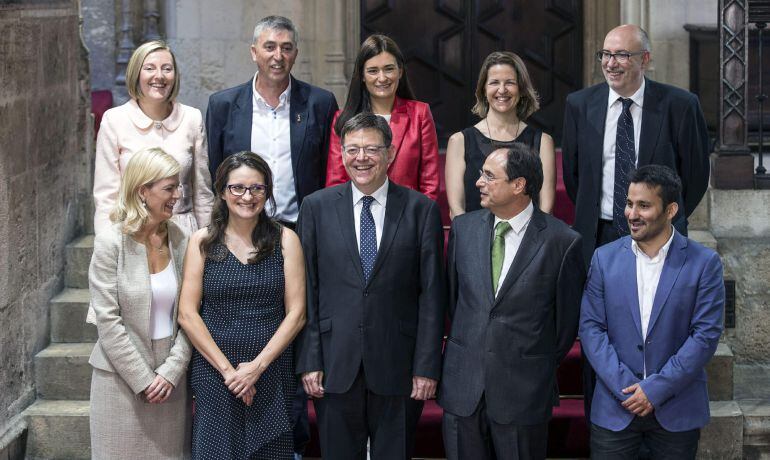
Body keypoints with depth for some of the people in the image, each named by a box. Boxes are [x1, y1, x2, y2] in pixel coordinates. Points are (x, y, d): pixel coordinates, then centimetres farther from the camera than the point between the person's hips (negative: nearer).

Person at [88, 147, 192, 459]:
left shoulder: (180, 240, 3)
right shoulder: (110, 243, -9)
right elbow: (108, 321, -11)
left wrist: (172, 370, -8)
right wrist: (143, 380, -12)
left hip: (171, 376, 4)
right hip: (122, 377, -3)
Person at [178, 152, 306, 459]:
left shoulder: (285, 240, 2)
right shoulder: (202, 242, 2)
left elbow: (296, 313, -1)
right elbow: (187, 315, -1)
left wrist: (257, 366, -9)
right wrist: (227, 368, -8)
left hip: (272, 371, 0)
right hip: (213, 372, 0)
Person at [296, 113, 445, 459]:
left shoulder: (421, 209, 0)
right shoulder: (317, 207, 4)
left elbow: (431, 294, -1)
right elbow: (307, 290, 3)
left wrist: (427, 366, -5)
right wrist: (309, 361, -3)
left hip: (397, 366, -1)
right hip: (336, 365, 1)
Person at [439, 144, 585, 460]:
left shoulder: (561, 241, -10)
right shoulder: (463, 228, 3)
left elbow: (567, 319, 0)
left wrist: (541, 368, 8)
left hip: (523, 391, -3)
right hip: (462, 385, 4)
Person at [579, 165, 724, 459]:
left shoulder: (704, 263, -4)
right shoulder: (605, 258, 2)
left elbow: (706, 334, -7)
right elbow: (590, 327, -1)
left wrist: (656, 389, -12)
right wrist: (624, 386, -11)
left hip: (677, 411, -1)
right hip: (615, 408, 1)